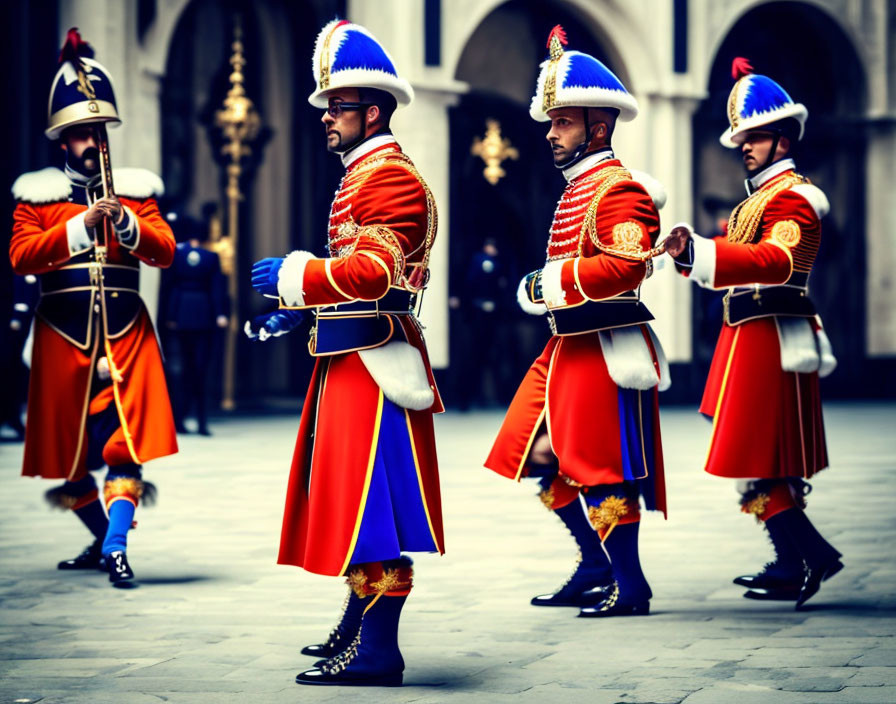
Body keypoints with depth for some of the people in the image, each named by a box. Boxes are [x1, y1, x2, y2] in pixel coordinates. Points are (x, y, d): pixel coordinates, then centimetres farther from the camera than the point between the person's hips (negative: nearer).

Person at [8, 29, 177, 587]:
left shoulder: (134, 190, 11)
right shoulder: (38, 194, 6)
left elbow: (165, 251, 1)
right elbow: (22, 256, -7)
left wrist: (124, 222, -17)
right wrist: (81, 226, -16)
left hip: (126, 330, 0)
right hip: (63, 330, 0)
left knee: (125, 438, -13)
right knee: (70, 443, 7)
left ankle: (116, 545, -15)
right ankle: (103, 540, 26)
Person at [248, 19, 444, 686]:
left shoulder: (389, 175, -14)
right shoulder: (362, 175, 19)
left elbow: (370, 274, -24)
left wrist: (291, 275, -16)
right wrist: (296, 307, 14)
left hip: (373, 359, -11)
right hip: (349, 356, 11)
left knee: (374, 497, -9)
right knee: (356, 498, 17)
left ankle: (377, 650, -6)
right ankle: (359, 624, 27)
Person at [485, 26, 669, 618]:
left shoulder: (619, 190, -14)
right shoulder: (576, 188, 16)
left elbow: (627, 264, -28)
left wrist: (553, 281, -20)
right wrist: (540, 290, 9)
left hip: (606, 350, -10)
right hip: (569, 345, 10)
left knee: (601, 469, -4)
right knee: (547, 457, 12)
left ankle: (630, 586, 6)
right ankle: (596, 569, 22)